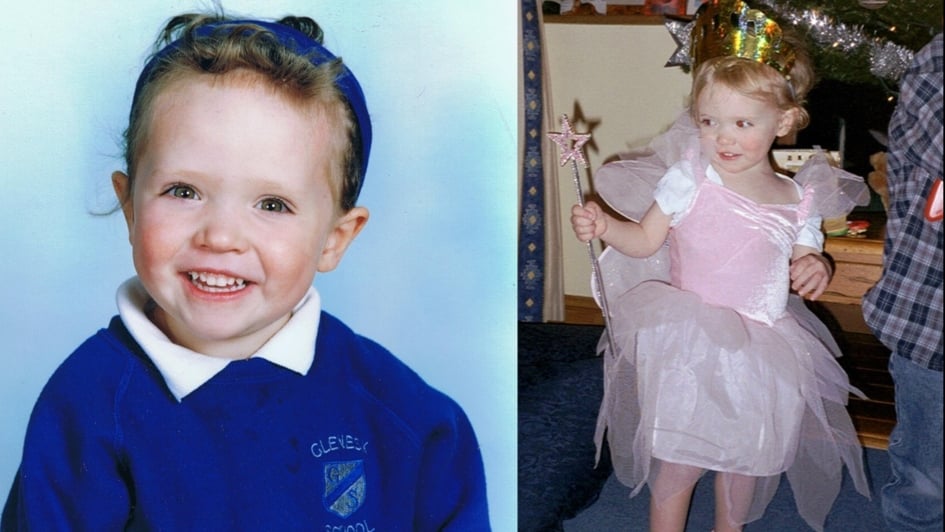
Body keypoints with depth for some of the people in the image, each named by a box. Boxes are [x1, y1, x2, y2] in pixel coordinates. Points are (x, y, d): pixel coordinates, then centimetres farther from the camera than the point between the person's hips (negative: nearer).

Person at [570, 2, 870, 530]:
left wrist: (816, 270, -16)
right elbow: (645, 240, -3)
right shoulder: (689, 179, -10)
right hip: (688, 345, -2)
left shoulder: (799, 202, -5)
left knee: (745, 456, 17)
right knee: (679, 459, 3)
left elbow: (803, 275, 6)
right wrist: (604, 226, -20)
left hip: (760, 352, 2)